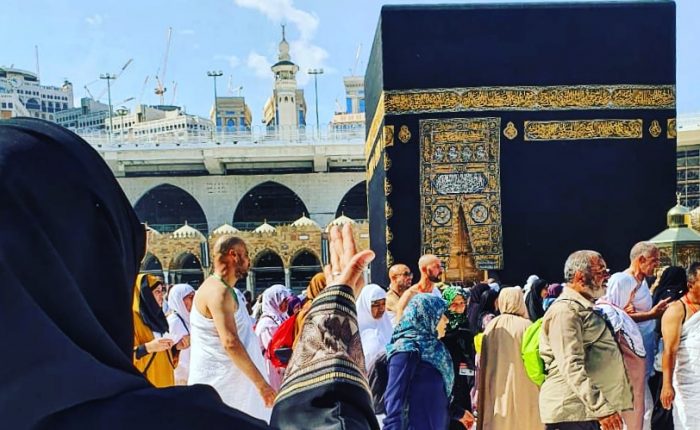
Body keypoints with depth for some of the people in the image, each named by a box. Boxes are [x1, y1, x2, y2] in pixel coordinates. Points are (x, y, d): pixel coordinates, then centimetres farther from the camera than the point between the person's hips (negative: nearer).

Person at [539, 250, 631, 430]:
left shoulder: (584, 309, 18)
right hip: (571, 411, -10)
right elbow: (572, 367, -23)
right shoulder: (565, 310, -14)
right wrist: (602, 408, -26)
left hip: (588, 409, 10)